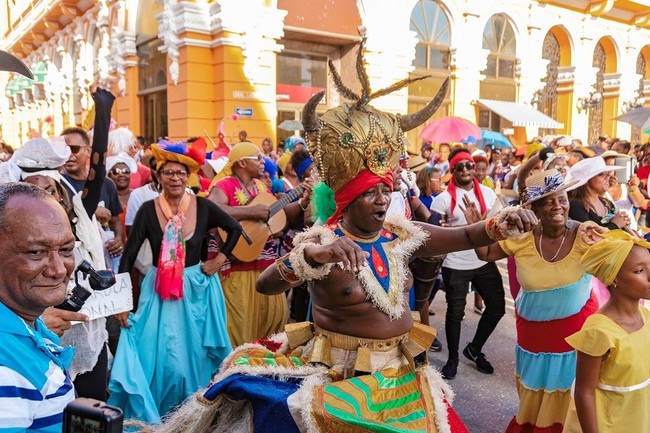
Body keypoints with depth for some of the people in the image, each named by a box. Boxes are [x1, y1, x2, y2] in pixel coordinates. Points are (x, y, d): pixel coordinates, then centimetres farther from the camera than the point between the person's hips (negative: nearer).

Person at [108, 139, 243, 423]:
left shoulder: (202, 206, -5)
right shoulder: (148, 210, -8)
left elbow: (235, 229, 9)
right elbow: (128, 256, -8)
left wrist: (220, 260, 0)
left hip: (197, 289, 1)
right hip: (160, 292, -1)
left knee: (195, 354, 13)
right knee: (161, 357, 2)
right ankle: (157, 415, 27)